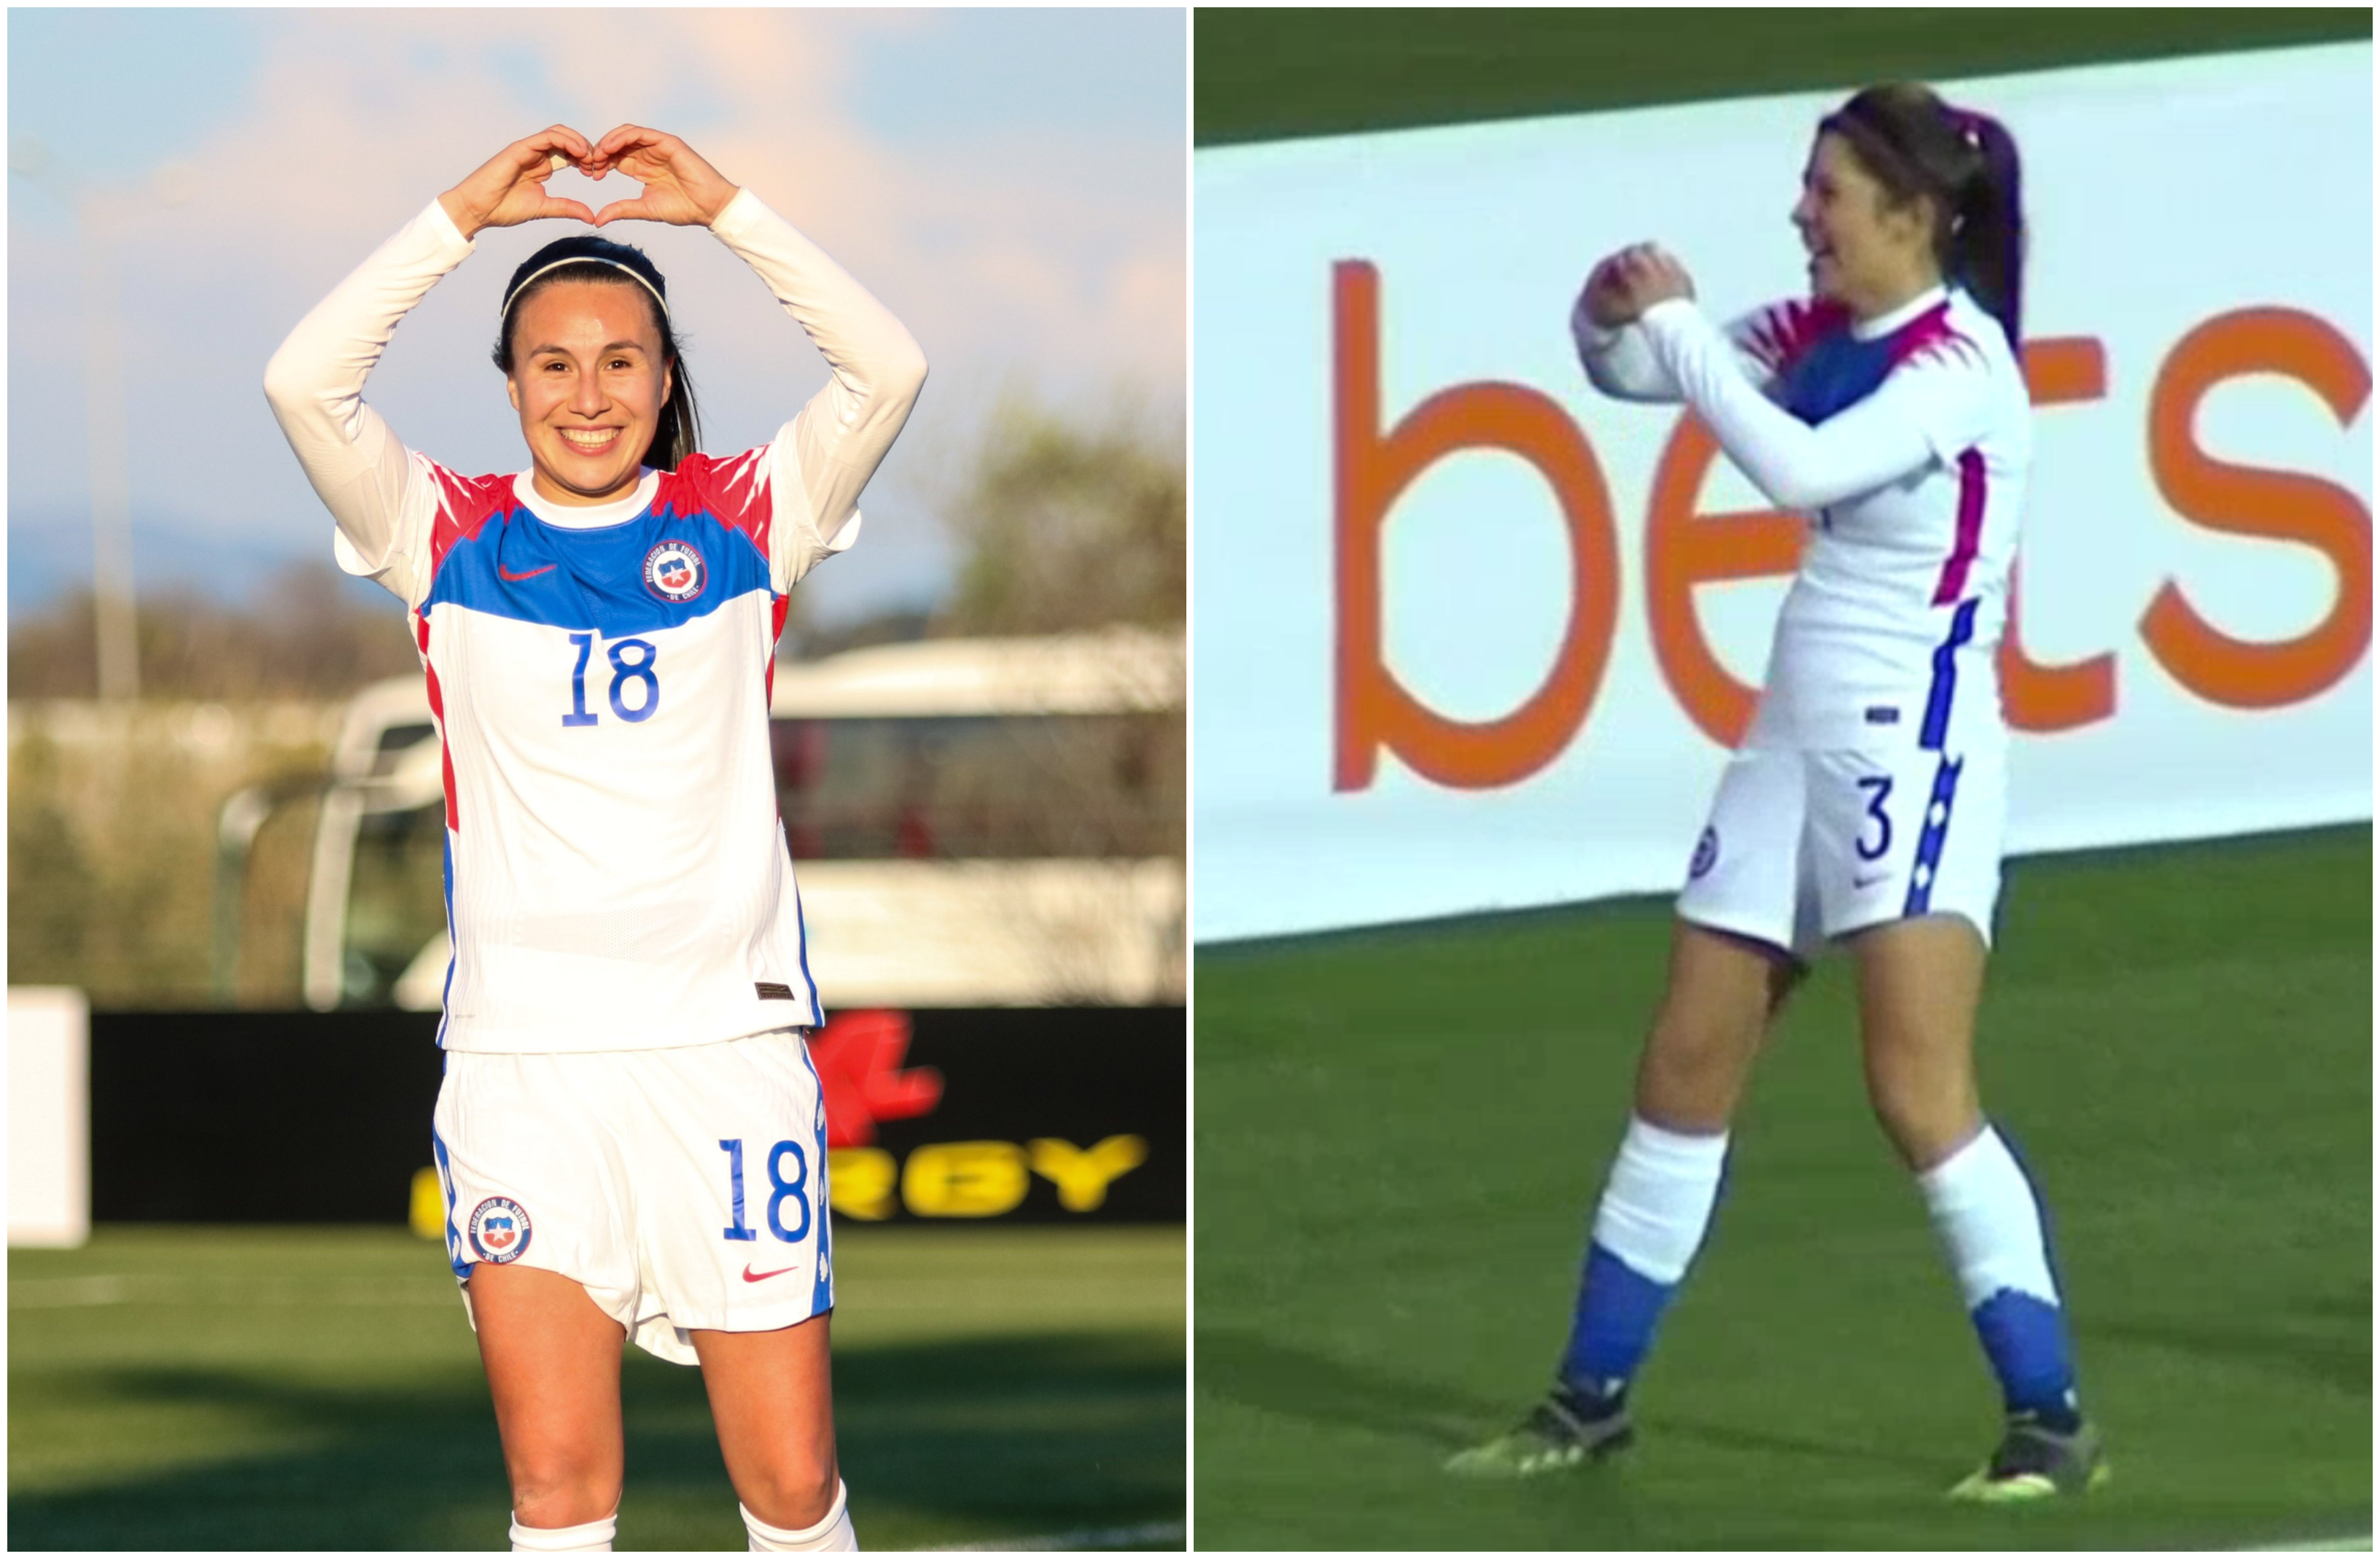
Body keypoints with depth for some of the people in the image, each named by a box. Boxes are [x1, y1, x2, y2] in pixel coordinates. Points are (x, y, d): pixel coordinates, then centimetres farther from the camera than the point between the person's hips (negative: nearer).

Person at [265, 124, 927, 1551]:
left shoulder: (739, 521, 8)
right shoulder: (454, 539, 7)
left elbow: (889, 368, -5)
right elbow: (305, 382, -7)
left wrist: (721, 206, -7)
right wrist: (467, 214, -7)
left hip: (730, 1043, 0)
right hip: (524, 1054, 0)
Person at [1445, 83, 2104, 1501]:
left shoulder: (1959, 362, -16)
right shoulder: (1821, 335, 7)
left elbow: (1803, 467, -30)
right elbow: (1636, 372, 18)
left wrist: (1675, 321, -21)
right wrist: (1615, 316, -6)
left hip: (1917, 755, -8)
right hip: (1797, 745, 8)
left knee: (1922, 1093, -15)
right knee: (1685, 1075, 10)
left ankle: (2053, 1422, -11)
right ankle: (1594, 1397, 20)